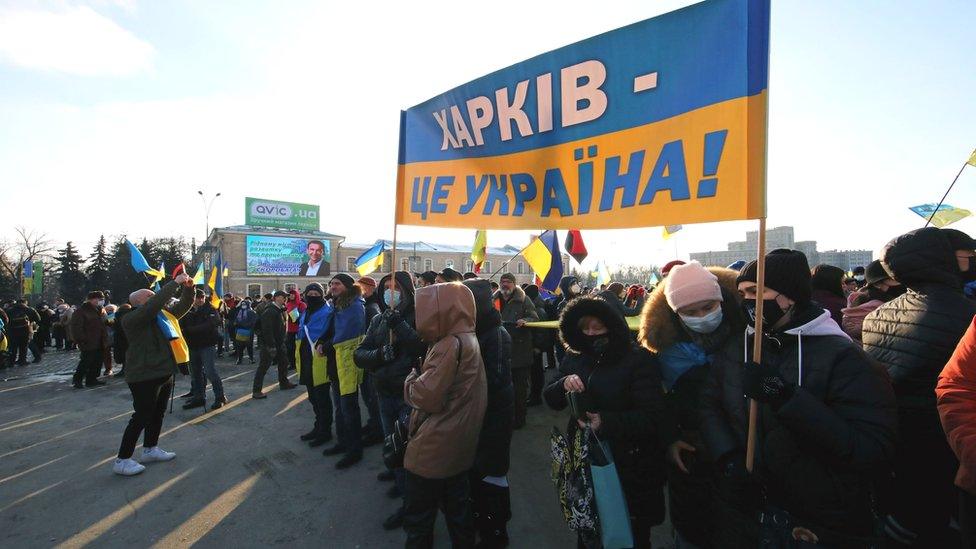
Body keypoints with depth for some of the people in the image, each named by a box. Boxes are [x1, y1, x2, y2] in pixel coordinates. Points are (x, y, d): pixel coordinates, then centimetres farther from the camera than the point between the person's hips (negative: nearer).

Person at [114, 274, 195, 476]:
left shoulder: (161, 315, 10)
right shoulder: (132, 319, -14)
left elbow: (184, 306, 12)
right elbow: (156, 303, -29)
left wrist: (188, 288, -6)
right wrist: (176, 282, -26)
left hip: (165, 373, 9)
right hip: (144, 377, -8)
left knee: (158, 413, 18)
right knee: (141, 417, -2)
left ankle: (149, 449, 34)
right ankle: (122, 460, 12)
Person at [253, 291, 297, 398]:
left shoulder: (280, 310, 12)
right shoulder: (269, 311, -20)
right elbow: (267, 329, -26)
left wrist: (282, 341, 16)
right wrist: (271, 345, -26)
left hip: (279, 343, 10)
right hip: (269, 344, -10)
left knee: (283, 363, 18)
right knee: (263, 366, -4)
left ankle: (284, 383, 33)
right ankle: (256, 391, 3)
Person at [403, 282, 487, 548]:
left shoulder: (451, 345, -22)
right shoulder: (468, 339, 7)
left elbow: (426, 396, -25)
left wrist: (411, 377, -8)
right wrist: (421, 375, 1)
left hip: (433, 451, -9)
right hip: (459, 448, 9)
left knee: (418, 519, 11)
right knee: (457, 509, 23)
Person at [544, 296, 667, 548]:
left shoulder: (639, 360, -16)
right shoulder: (574, 359, 1)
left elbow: (653, 416, -21)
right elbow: (552, 401, 1)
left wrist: (606, 423, -30)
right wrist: (563, 385, -20)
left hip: (629, 466, -4)